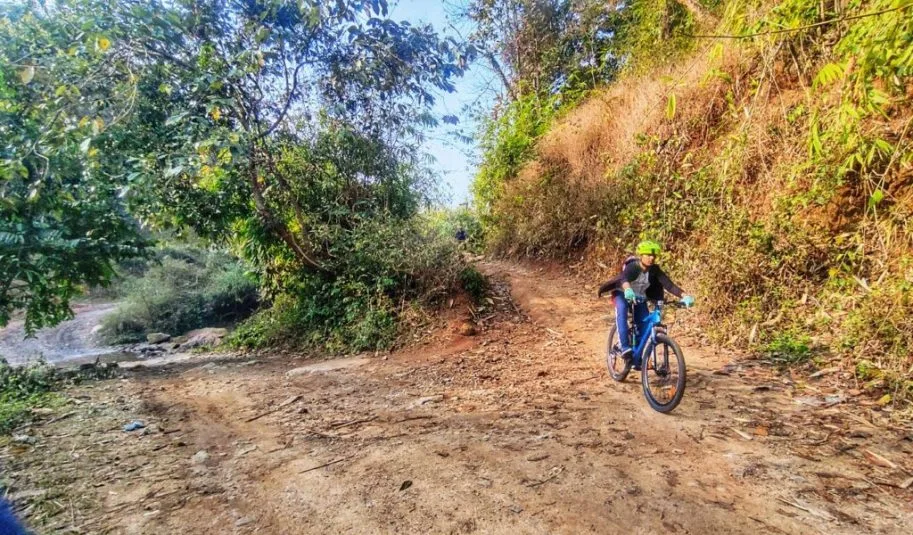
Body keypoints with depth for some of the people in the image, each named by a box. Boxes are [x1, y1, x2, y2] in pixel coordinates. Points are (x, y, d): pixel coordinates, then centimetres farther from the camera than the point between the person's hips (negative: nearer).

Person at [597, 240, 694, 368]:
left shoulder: (655, 270, -16)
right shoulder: (632, 266, -28)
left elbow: (669, 285, -24)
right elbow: (624, 278, -49)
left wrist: (684, 296, -40)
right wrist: (628, 290, -71)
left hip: (640, 298, 4)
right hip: (623, 294, -4)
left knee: (645, 325, -9)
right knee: (621, 311, -35)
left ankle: (637, 358, 6)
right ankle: (625, 347, -37)